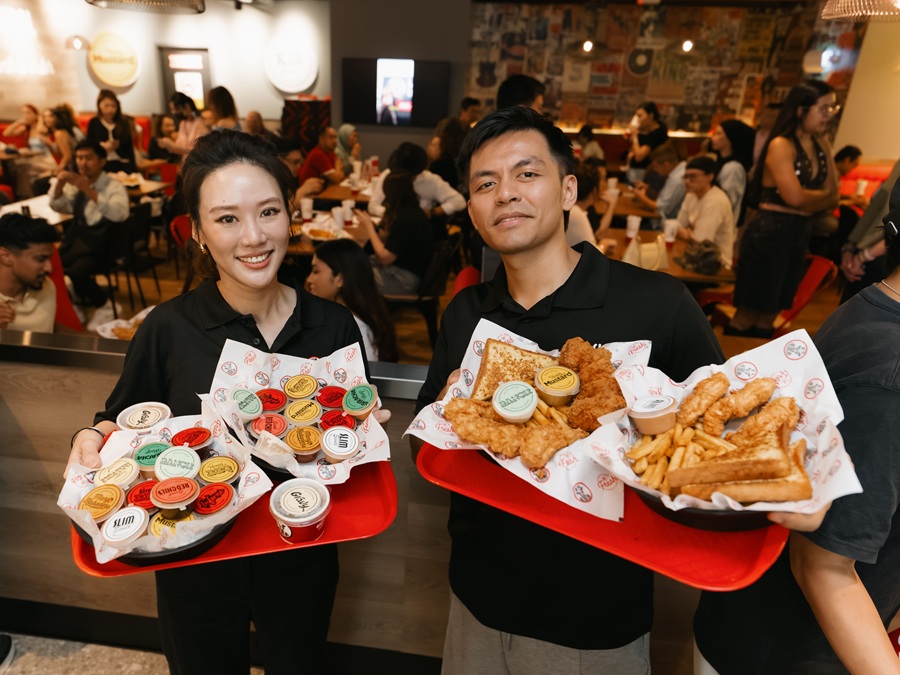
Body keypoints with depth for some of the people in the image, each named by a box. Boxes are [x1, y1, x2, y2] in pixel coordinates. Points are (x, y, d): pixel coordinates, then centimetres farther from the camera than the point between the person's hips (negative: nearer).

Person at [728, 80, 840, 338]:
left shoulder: (822, 146, 11)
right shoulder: (781, 145, -12)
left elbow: (833, 198, 9)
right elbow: (794, 197, -19)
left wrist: (808, 201, -10)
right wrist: (822, 194, 0)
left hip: (801, 233, 8)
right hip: (771, 231, -8)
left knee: (770, 313, 15)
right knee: (748, 314, -1)